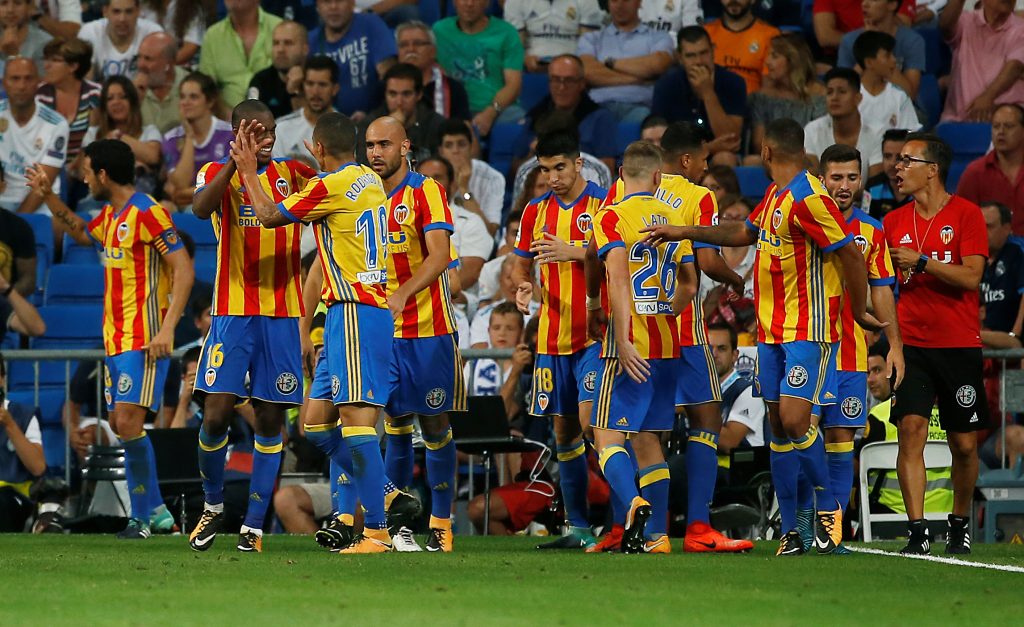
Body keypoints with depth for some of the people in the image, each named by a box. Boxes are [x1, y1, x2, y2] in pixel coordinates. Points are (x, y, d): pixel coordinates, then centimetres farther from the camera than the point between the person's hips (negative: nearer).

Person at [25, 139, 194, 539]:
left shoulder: (147, 213, -14)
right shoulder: (110, 214, 14)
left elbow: (184, 270, -18)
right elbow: (81, 234, 38)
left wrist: (168, 328, -25)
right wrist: (48, 197, 27)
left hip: (144, 340, -10)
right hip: (116, 337, 10)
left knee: (128, 420, -16)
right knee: (119, 423, 10)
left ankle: (143, 517, -10)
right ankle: (155, 509, 19)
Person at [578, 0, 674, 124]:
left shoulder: (658, 38, 19)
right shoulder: (591, 39, 23)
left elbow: (656, 65, -3)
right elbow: (587, 72, 4)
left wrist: (610, 63, 5)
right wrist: (635, 78, -2)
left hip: (638, 107, -1)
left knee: (641, 116, -39)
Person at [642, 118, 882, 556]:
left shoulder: (808, 198, -16)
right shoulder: (775, 194, 14)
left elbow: (850, 254, -17)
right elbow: (744, 233, 32)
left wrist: (858, 311, -9)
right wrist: (683, 233, 32)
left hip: (807, 330, -9)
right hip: (771, 329, 9)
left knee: (794, 419, -16)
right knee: (778, 425, 6)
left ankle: (829, 507, 2)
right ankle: (790, 531, 9)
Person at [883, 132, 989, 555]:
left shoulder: (966, 214, -3)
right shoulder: (894, 222, 9)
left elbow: (971, 277, -12)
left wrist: (922, 261, -16)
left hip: (959, 345, -2)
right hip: (912, 342, 2)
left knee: (964, 444, 3)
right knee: (911, 429, -14)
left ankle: (960, 523, 25)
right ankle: (917, 531, -15)